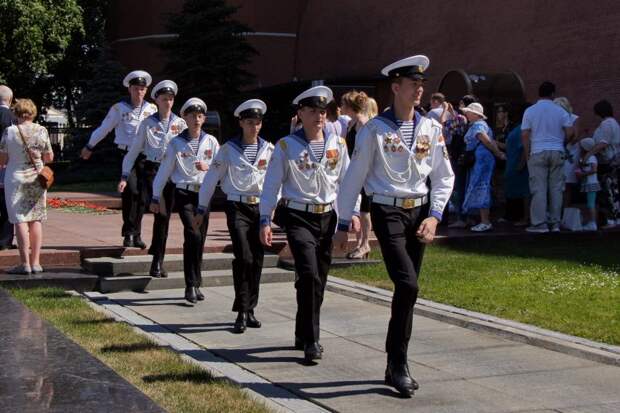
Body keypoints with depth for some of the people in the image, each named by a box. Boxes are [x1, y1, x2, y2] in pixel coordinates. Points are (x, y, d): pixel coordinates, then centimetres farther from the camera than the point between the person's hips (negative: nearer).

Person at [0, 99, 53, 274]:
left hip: (16, 179, -3)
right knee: (36, 220, 9)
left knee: (20, 220, 0)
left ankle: (25, 264, -3)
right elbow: (49, 158, 4)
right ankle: (35, 263, 10)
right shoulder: (41, 130, -3)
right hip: (37, 179, 3)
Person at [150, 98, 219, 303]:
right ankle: (192, 285, -15)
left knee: (199, 239, 7)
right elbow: (164, 171, 5)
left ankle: (195, 285, 20)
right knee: (193, 235, -20)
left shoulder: (211, 142, 7)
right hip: (184, 194, -3)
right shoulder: (176, 143, 2)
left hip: (204, 194, 3)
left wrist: (207, 167, -14)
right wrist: (155, 198, 7)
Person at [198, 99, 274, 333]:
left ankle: (250, 309, 18)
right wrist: (202, 207, 4)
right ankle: (242, 312, -8)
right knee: (244, 258, -15)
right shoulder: (229, 148, 0)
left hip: (261, 207, 3)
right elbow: (212, 177, 3)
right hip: (237, 207, -3)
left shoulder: (268, 149, 7)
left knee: (257, 260, 6)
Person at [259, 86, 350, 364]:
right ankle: (311, 341, -12)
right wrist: (265, 220, -6)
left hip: (328, 217, 4)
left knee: (318, 280, 11)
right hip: (298, 217, -4)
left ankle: (303, 335, 29)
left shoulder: (337, 144, 6)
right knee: (310, 275, -19)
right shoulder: (286, 146, -3)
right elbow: (272, 184, -1)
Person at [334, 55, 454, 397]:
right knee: (408, 285, -17)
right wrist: (343, 224, 1)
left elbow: (444, 176, 10)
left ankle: (394, 366, 21)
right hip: (388, 212, -5)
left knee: (406, 290, 9)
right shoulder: (375, 129, -5)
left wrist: (434, 216, -3)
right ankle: (399, 365, -5)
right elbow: (354, 178, -1)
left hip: (419, 211, 5)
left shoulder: (431, 128, 7)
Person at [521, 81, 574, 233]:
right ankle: (555, 223, 9)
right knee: (556, 188, 7)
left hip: (538, 152, -2)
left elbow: (525, 135, -4)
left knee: (539, 189, -1)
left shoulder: (530, 111, 0)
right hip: (557, 152, 2)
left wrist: (527, 154, 4)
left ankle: (540, 223, -3)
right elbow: (570, 132, -1)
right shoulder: (560, 111, 3)